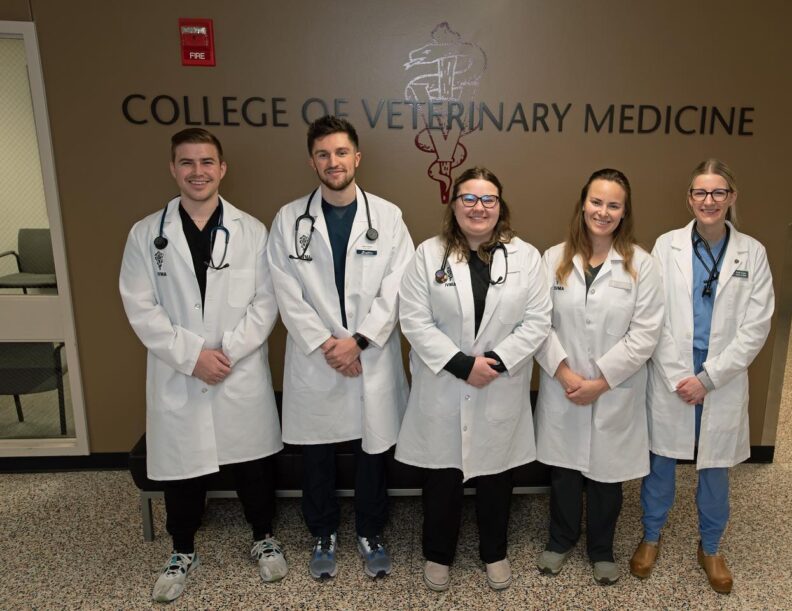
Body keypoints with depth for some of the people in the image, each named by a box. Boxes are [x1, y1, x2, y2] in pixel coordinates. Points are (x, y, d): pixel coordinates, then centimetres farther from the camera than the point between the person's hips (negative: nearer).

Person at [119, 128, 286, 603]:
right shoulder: (146, 234, 0)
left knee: (253, 463, 13)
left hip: (242, 375, 0)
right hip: (177, 377, 1)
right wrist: (191, 355, -14)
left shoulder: (251, 231, 0)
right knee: (182, 468, 14)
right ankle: (183, 552, 38)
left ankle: (264, 539, 37)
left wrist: (228, 351, -14)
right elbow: (141, 309, -4)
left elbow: (266, 302, -3)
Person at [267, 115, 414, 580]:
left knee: (373, 450, 13)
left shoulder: (388, 216, -1)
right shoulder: (289, 219, -1)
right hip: (314, 360, 1)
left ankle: (372, 534, 36)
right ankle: (324, 536, 37)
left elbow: (396, 290, -7)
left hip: (373, 358, 0)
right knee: (317, 454, 14)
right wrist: (324, 343, -13)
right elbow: (288, 294, -4)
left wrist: (358, 340, -15)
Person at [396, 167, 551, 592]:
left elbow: (537, 322, -4)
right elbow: (414, 319, -9)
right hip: (442, 391, 0)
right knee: (441, 475, 12)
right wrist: (461, 364, -17)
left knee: (495, 475, 16)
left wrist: (495, 361, -16)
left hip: (502, 392, 1)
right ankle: (438, 554, 35)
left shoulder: (526, 257, 0)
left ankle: (494, 553, 39)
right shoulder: (429, 254, -3)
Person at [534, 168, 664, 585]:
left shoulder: (640, 264, -5)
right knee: (563, 469, 15)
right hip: (562, 388, 1)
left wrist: (601, 381, -13)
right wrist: (564, 372, -13)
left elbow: (645, 335, -9)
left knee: (606, 473, 14)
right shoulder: (554, 259, -1)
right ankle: (560, 540, 40)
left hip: (615, 393, -1)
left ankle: (601, 549, 39)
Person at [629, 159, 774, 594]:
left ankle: (709, 548, 37)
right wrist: (677, 377, -9)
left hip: (723, 381, 1)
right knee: (661, 461, 12)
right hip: (670, 378, -1)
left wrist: (708, 377, -11)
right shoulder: (666, 245, -3)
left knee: (715, 468, 15)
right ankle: (651, 537, 34)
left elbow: (756, 326, -4)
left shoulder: (752, 252, -1)